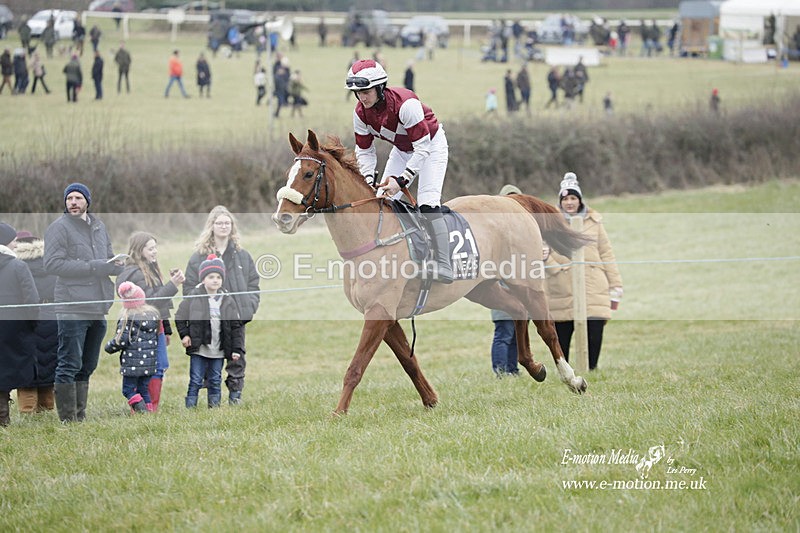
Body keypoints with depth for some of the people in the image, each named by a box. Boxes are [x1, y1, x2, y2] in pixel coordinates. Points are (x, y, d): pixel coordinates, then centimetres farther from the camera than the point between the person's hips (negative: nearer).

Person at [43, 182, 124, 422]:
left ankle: (80, 415, 21)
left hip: (98, 308, 8)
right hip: (73, 309, -7)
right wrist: (93, 267, -19)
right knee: (69, 365, -7)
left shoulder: (99, 227, 16)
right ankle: (68, 418, -5)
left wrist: (114, 265, -1)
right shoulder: (59, 228, -6)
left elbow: (110, 259, 25)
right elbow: (52, 263, -16)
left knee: (87, 366, 13)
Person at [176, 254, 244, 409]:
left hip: (218, 350, 3)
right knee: (195, 381, -1)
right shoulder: (193, 296, -4)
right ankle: (190, 408, 2)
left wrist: (237, 349, -2)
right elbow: (180, 317, 5)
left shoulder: (228, 301, 3)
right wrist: (184, 335, -6)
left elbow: (237, 326, 4)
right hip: (198, 349, -3)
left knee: (215, 382, 9)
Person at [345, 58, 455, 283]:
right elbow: (365, 151, -5)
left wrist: (401, 180, -36)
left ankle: (443, 266, -26)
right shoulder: (361, 113, -17)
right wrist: (368, 181, -21)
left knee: (427, 201, -22)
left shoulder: (405, 103, -37)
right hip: (402, 149, 7)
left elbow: (422, 148, -33)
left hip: (431, 145, -7)